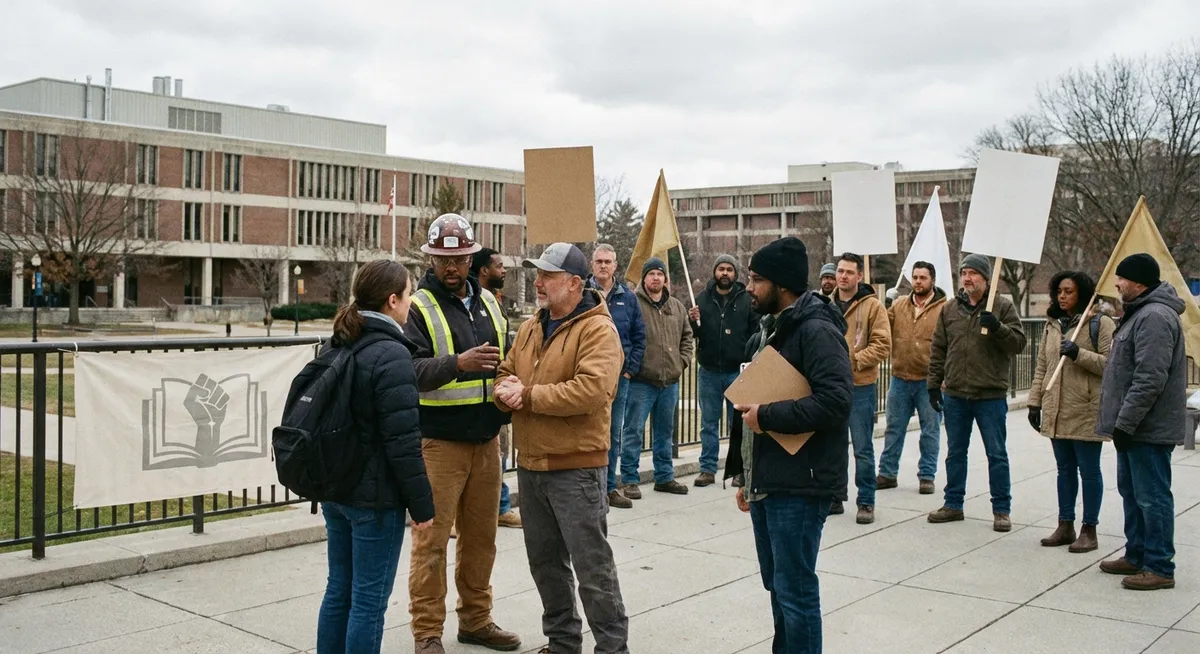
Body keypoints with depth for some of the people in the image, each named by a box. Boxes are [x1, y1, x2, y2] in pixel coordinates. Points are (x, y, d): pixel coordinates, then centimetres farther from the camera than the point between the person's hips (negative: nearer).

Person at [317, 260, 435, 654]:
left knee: (339, 590, 16)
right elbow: (403, 443, -21)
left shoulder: (340, 346, 8)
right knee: (369, 600, 1)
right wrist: (422, 504, -13)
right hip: (375, 496, -8)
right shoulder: (391, 354, -18)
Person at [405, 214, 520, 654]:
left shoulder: (486, 301, 13)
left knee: (481, 537, 13)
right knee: (432, 539, -2)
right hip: (438, 442, -6)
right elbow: (409, 369, -19)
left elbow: (504, 355, 24)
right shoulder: (418, 306, -7)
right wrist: (458, 363, -32)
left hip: (486, 439, 6)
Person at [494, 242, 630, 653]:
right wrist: (506, 391, -10)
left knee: (592, 565, 0)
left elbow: (591, 390, -26)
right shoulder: (530, 328, 12)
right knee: (545, 562, 17)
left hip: (576, 468, -8)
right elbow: (505, 373, 15)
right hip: (531, 465, 8)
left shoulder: (597, 330, -13)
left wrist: (529, 395, -19)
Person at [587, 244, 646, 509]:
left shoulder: (627, 297, 8)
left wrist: (631, 368, 2)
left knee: (614, 434, 11)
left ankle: (609, 487, 21)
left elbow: (639, 336, 11)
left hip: (619, 376, 4)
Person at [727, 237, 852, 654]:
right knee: (777, 585, 18)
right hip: (767, 483, 10)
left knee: (795, 590, -2)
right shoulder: (771, 329, 16)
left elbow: (836, 401, -27)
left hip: (800, 486, -10)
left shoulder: (816, 330, -15)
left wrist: (766, 416, -19)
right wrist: (746, 475, 21)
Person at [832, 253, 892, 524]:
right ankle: (834, 498, 24)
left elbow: (883, 345, -10)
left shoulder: (873, 306, -5)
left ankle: (866, 503, 12)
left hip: (860, 386, -4)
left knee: (863, 448, 2)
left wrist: (851, 361, -18)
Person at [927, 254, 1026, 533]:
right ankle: (953, 504, 24)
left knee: (997, 455, 4)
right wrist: (934, 383, 7)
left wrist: (997, 327, -25)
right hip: (955, 395, 4)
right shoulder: (950, 309, 8)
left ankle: (1001, 510, 14)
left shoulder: (1003, 306, -2)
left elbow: (1018, 342, -9)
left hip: (991, 395, -4)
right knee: (955, 453, 13)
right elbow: (938, 349, 11)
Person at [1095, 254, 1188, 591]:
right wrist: (1121, 423, 21)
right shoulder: (1141, 313, 16)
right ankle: (1137, 556, 28)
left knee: (1151, 497, -4)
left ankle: (1159, 568, 3)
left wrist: (1125, 423, -23)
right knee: (1131, 492, 17)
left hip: (1149, 428, -11)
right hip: (1134, 425, 11)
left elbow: (1149, 380, -26)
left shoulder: (1155, 317, -19)